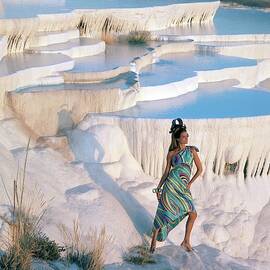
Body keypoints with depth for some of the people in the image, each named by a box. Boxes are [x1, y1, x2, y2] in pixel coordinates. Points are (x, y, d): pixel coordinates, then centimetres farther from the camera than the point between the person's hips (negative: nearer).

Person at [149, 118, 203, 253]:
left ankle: (186, 242, 17)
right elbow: (166, 172, 10)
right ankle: (153, 241, 8)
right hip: (172, 183, -3)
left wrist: (190, 183, 1)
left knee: (193, 214, 1)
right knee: (164, 214, -4)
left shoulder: (192, 150, 10)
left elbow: (200, 169, 11)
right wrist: (158, 187, 5)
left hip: (184, 188, 3)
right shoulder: (171, 153, 6)